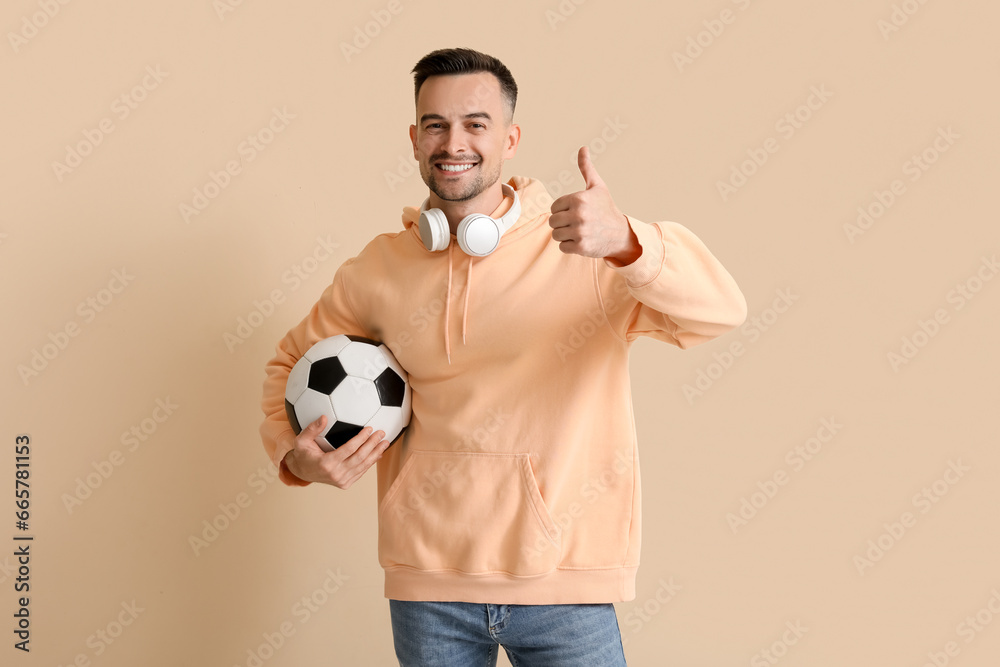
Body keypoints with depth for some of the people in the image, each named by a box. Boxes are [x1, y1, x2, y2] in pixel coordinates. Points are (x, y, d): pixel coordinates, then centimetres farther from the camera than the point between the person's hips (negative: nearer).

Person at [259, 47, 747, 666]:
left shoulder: (590, 250, -7)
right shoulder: (379, 271, 3)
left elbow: (721, 312, -22)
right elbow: (294, 359, 20)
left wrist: (626, 242, -41)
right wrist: (293, 454, 0)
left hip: (565, 575, -2)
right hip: (429, 581, 3)